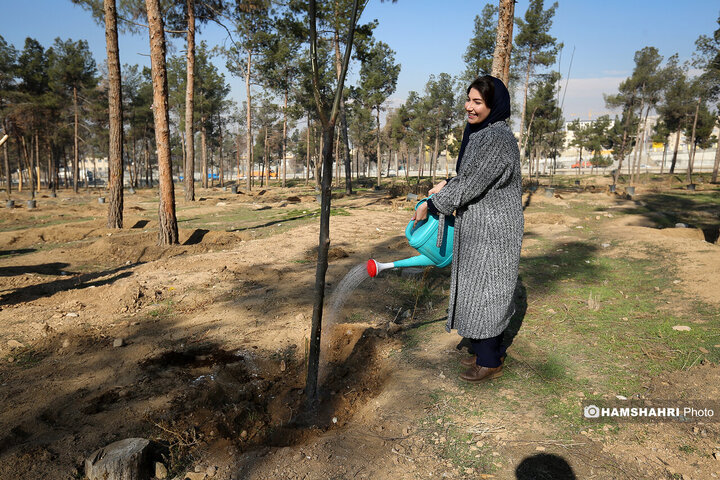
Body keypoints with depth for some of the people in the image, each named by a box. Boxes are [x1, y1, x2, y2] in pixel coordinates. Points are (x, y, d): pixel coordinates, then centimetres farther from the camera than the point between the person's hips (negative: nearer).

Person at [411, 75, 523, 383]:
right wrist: (448, 184, 7)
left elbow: (470, 184, -23)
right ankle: (491, 350, 34)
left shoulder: (498, 140, -22)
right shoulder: (478, 133, 9)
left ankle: (490, 362, 17)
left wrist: (430, 205, -14)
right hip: (476, 227, 10)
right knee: (480, 287, 18)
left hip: (492, 231, -10)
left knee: (483, 291, 1)